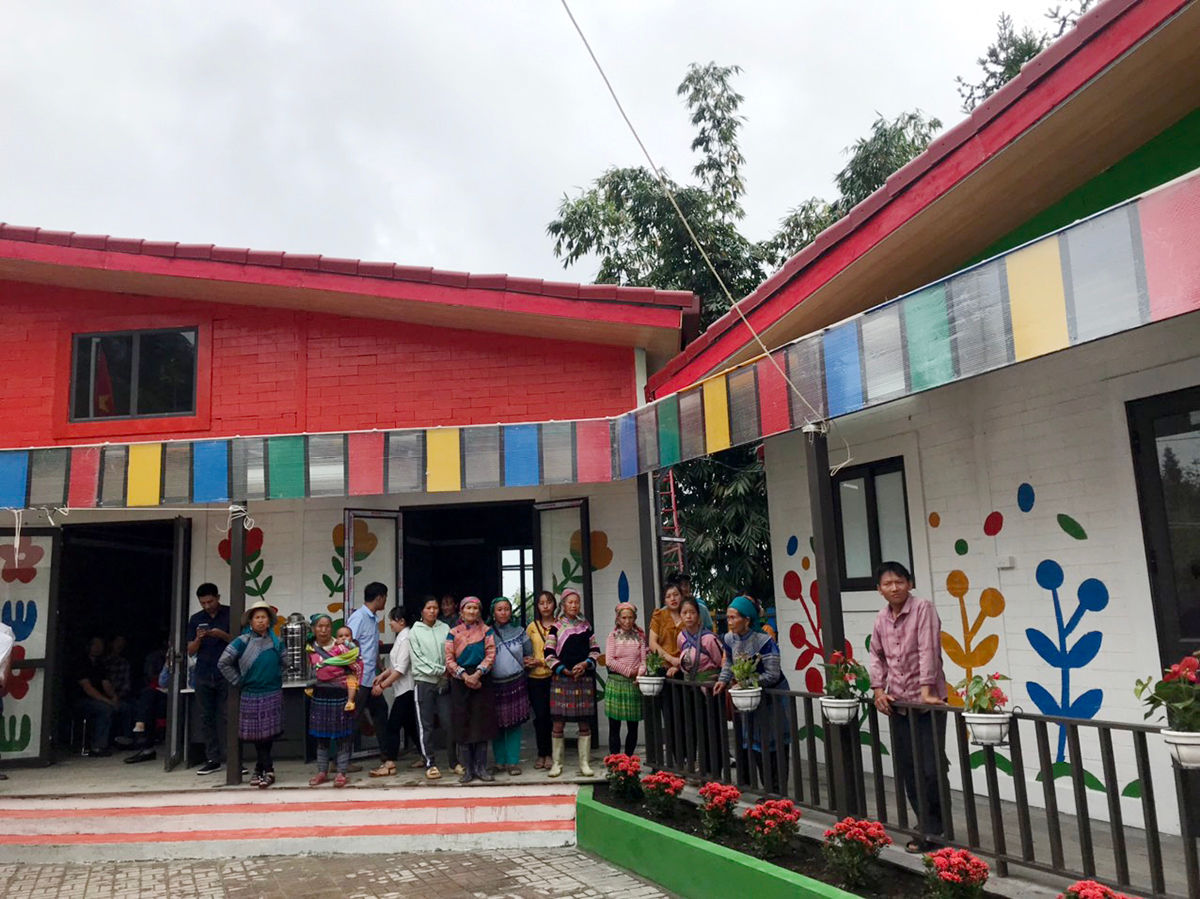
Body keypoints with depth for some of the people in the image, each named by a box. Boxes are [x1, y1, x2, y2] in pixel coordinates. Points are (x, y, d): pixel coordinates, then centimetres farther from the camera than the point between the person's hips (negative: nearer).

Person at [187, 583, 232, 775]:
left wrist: (222, 635, -17)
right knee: (206, 718, 4)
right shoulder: (196, 619, 12)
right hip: (203, 675, 4)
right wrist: (198, 639, -9)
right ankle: (213, 759, 10)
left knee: (226, 716, -7)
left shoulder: (230, 614, 2)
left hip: (225, 674, -4)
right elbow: (191, 651, 11)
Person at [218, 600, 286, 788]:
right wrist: (238, 681, -3)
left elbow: (284, 663, 20)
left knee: (268, 734, 2)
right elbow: (223, 662, -5)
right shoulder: (242, 641, -6)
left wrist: (275, 676, 9)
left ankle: (259, 769, 13)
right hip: (251, 695, -2)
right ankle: (268, 770, 9)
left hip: (273, 694, 2)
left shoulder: (276, 642, 4)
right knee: (257, 735, 1)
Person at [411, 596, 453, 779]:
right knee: (426, 725, 2)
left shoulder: (445, 628, 5)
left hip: (444, 683, 2)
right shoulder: (415, 631, 0)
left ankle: (455, 761, 14)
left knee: (449, 722, 3)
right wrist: (440, 670, -10)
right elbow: (418, 659, -6)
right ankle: (429, 763, 11)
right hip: (424, 682, -2)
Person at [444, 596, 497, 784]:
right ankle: (468, 769, 8)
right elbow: (449, 659, 0)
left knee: (482, 724, 0)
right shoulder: (453, 633, 7)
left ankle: (481, 767, 8)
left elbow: (491, 655, -3)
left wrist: (477, 674, -15)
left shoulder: (486, 632, 7)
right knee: (462, 725, 0)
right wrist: (464, 675, -13)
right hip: (460, 682, 0)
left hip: (481, 680, 0)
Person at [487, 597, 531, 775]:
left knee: (514, 724, 0)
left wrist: (521, 663, 7)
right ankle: (499, 761, 18)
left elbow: (529, 654, 16)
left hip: (516, 682, 1)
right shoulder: (487, 633, 1)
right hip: (495, 684, -1)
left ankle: (513, 762, 7)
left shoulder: (519, 631, 7)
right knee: (497, 724, 4)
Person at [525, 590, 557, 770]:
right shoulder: (532, 627, 8)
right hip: (536, 677, 2)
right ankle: (541, 754, 13)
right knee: (540, 716, 2)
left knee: (552, 715, 1)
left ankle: (550, 754, 13)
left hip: (554, 676, -1)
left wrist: (541, 662, -11)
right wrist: (527, 661, -8)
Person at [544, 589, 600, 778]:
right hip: (561, 679, -3)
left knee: (585, 723, 4)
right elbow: (549, 653, -1)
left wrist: (585, 664, -7)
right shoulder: (556, 626, 2)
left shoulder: (586, 626, 11)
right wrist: (564, 670, -10)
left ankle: (584, 762, 12)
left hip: (584, 678, 3)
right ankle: (556, 763, 7)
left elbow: (595, 650, 11)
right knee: (558, 722, -3)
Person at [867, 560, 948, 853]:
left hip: (927, 700, -6)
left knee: (931, 769, -6)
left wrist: (926, 692, -24)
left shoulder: (923, 609, -12)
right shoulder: (881, 619, 6)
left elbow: (928, 650, -19)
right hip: (897, 703, 6)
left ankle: (932, 828, 11)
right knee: (908, 770, 10)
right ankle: (929, 828, 23)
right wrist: (879, 690, 3)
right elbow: (877, 656, 15)